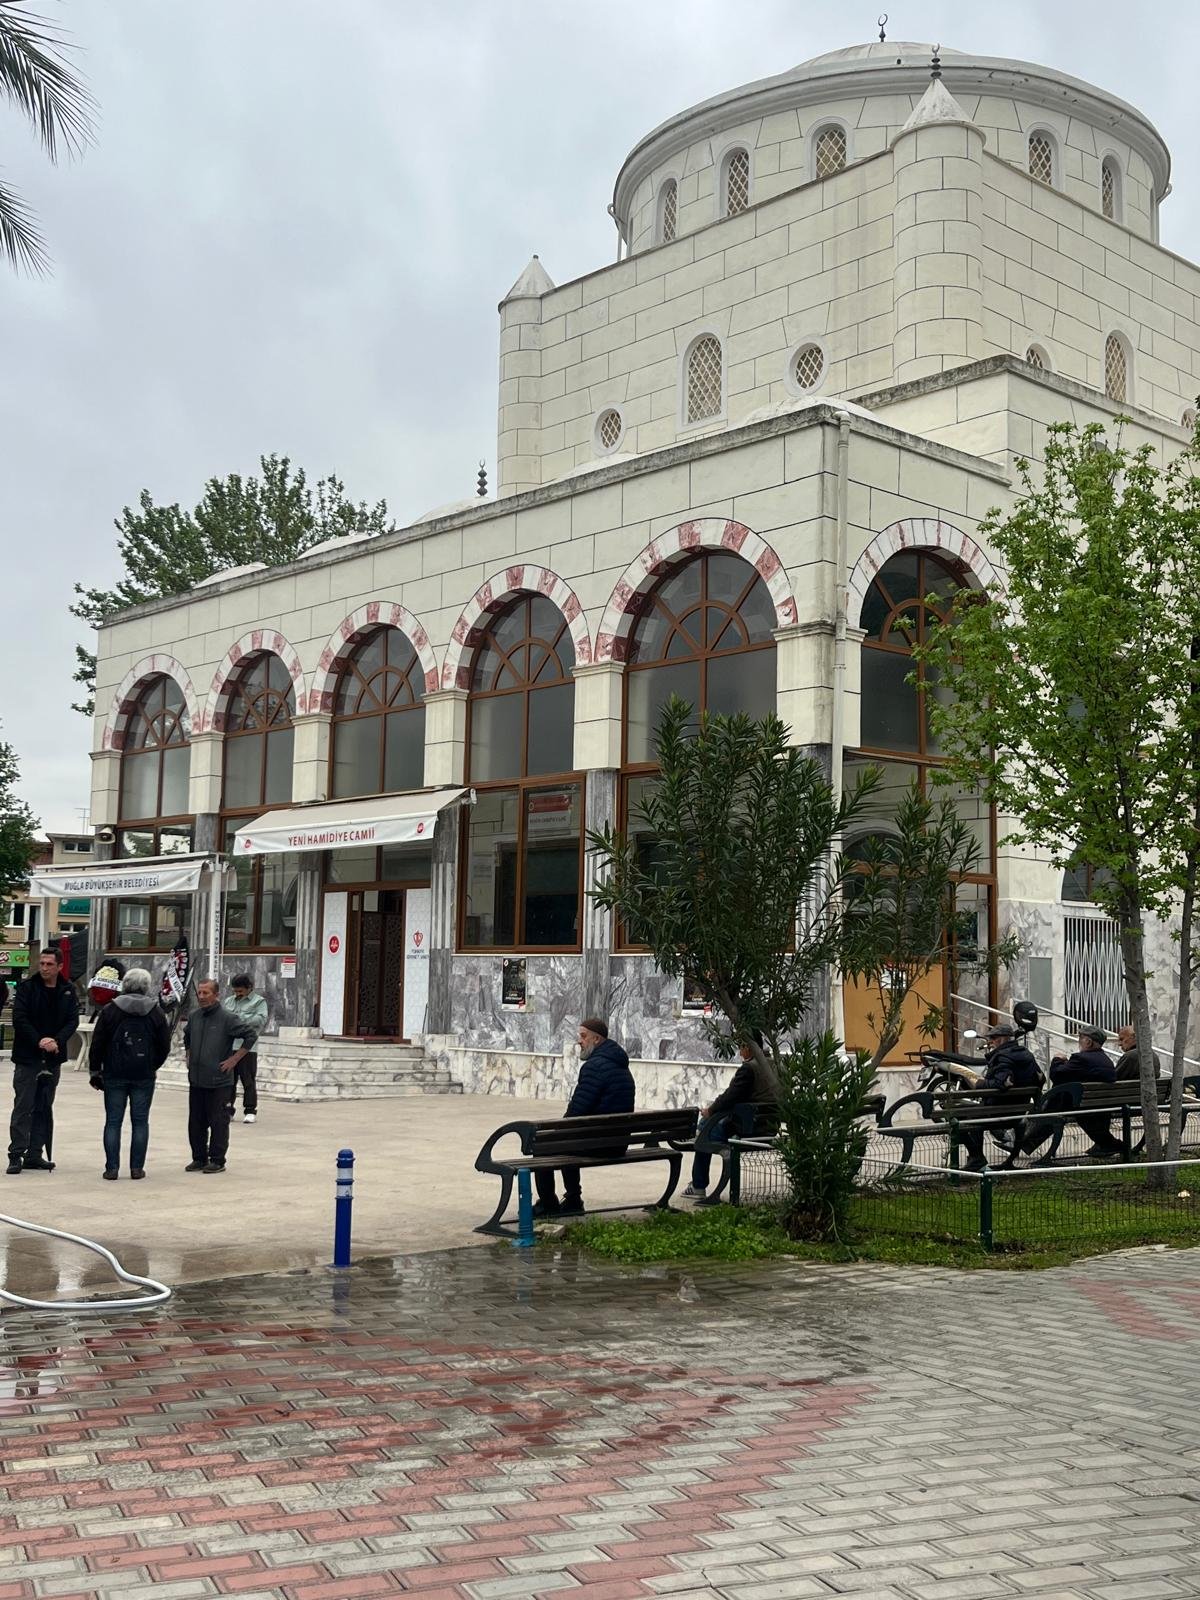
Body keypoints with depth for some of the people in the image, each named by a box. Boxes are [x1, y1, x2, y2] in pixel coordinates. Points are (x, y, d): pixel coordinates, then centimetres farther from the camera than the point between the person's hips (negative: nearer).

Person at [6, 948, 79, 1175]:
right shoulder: (26, 988, -4)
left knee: (44, 1108, 8)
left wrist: (57, 1041, -16)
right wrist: (39, 1041, -20)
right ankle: (16, 1154, -2)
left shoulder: (67, 992, 5)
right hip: (27, 1057, -4)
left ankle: (34, 1155, 14)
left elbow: (73, 1021, 0)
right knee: (23, 1107, -4)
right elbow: (19, 1019, -10)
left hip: (53, 1059, 4)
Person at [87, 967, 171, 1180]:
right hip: (144, 1075, 1)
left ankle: (112, 1168, 3)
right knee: (140, 1121, 6)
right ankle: (137, 1168, 5)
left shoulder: (110, 1010, -1)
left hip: (115, 1075, -1)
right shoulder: (156, 1012, 2)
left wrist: (96, 1071, 8)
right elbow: (165, 1045, 5)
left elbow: (97, 1043, -1)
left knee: (113, 1121, 5)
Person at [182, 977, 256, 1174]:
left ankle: (217, 1160, 8)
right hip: (196, 1080, 6)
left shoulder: (226, 1018, -12)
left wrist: (234, 1059, -11)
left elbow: (250, 1036, -11)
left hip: (218, 1082, -6)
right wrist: (189, 1056, 17)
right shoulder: (194, 1017, 7)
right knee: (195, 1122, 11)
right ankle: (199, 1158, 22)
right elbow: (187, 1037, 28)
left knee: (218, 1123, 0)